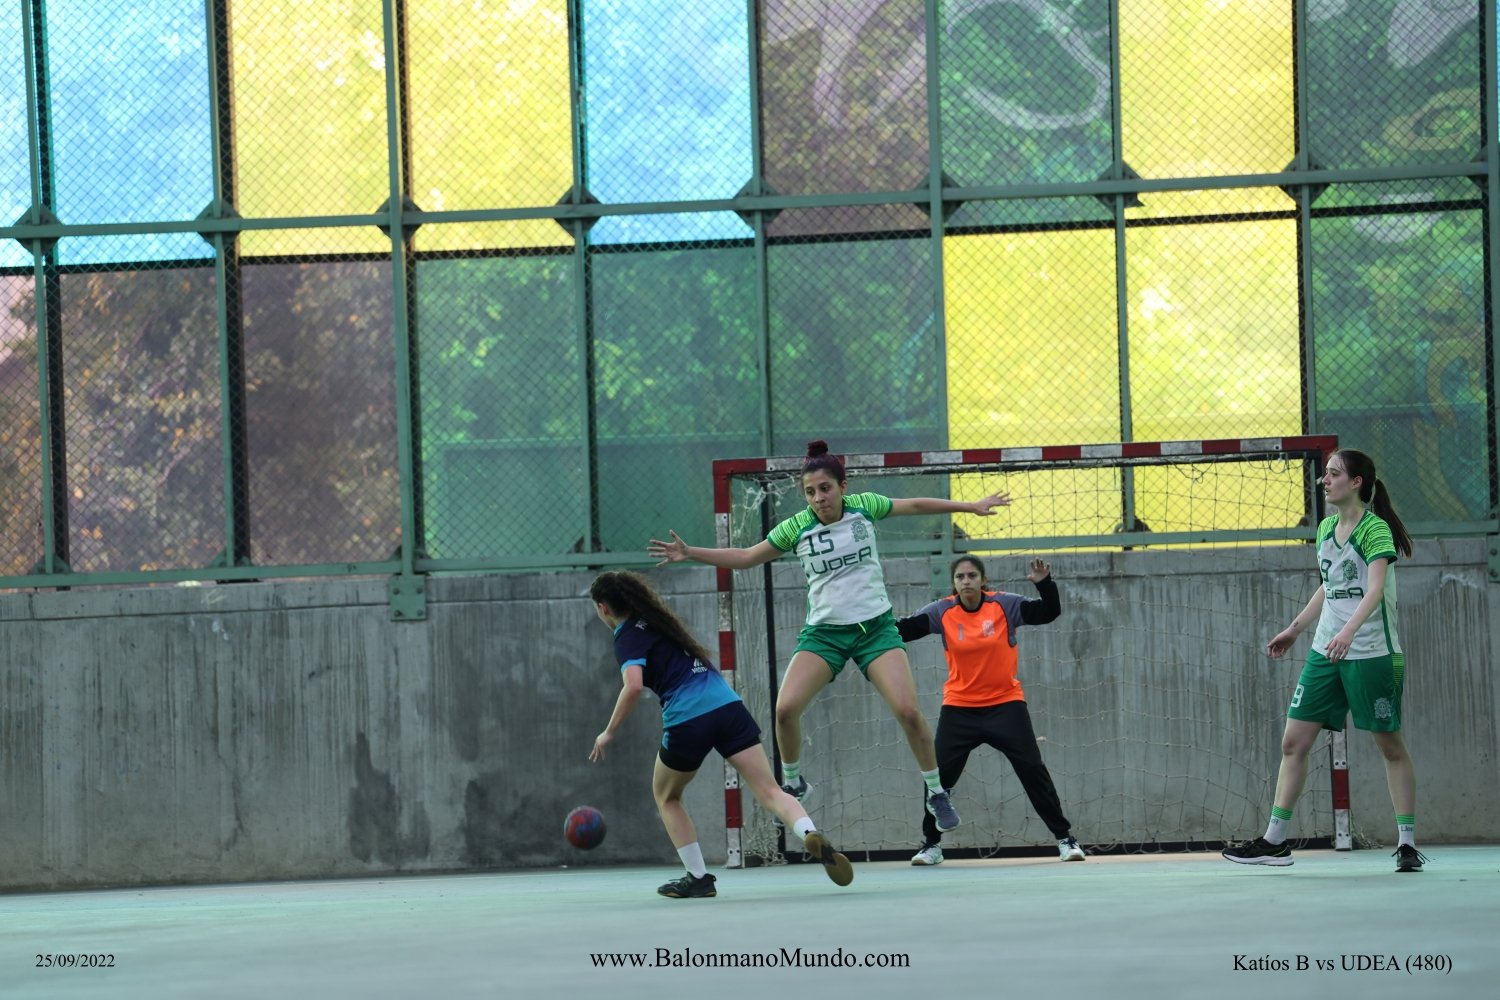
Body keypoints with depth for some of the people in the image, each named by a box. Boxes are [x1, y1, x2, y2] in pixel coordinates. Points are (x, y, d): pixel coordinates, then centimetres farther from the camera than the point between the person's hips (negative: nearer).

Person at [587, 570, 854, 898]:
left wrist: (609, 733, -8)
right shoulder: (655, 619, 22)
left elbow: (633, 686, -17)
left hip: (687, 720, -6)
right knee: (769, 791, -1)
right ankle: (812, 836, -28)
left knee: (667, 797, 21)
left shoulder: (628, 637, -2)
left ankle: (698, 878, 18)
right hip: (728, 706, 6)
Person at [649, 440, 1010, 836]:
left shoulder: (863, 506, -5)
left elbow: (915, 505, 12)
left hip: (875, 626, 0)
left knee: (908, 711, -16)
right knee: (786, 708, -18)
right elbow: (746, 557, 6)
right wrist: (690, 553, -4)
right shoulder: (796, 527, -6)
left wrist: (970, 506, 18)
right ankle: (792, 783, 8)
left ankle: (936, 793, 4)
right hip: (824, 631, 0)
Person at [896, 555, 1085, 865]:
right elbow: (905, 629, -10)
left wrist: (1044, 583, -27)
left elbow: (1049, 613, -11)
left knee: (1032, 769, -7)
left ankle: (1064, 837, 3)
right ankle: (931, 844, 17)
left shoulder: (1004, 605, -8)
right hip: (959, 708, 2)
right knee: (940, 773, -1)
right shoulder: (943, 612, -5)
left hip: (1005, 704, -1)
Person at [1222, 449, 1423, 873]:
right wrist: (1295, 628, 26)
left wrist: (1349, 630, -40)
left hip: (1372, 652, -7)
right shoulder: (1326, 529, 11)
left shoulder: (1375, 529, -12)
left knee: (1390, 746, 1)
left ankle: (1407, 842, 9)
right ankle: (1274, 841, 4)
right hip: (1325, 651, 7)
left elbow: (1375, 589, -26)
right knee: (1293, 742, 1)